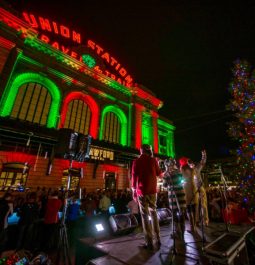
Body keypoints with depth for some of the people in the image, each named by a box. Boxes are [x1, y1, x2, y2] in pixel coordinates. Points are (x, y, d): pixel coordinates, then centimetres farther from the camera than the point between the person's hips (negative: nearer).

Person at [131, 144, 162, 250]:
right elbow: (159, 173, 14)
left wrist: (134, 191, 4)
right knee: (153, 213, 16)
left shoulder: (137, 161, -2)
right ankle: (158, 239, 19)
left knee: (145, 215, 4)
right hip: (152, 190, 3)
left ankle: (149, 242, 8)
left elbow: (134, 177, -3)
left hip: (141, 191, -2)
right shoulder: (153, 160, 2)